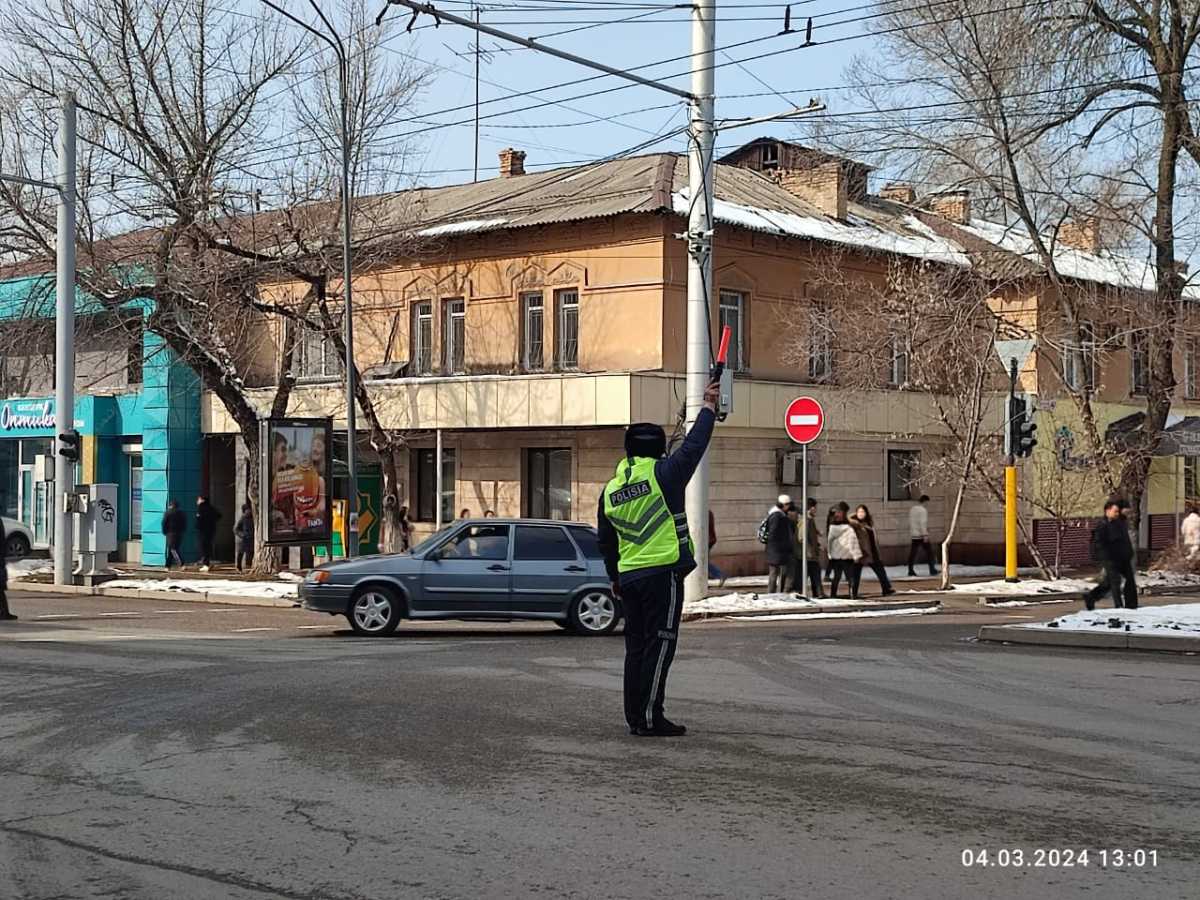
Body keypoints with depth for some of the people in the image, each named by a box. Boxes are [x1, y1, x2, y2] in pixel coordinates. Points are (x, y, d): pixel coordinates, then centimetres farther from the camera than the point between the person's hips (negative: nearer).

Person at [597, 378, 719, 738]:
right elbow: (693, 445, 0)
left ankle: (635, 716, 15)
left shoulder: (610, 490, 11)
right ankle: (649, 717, -6)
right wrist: (708, 407, 13)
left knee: (636, 646, 12)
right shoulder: (662, 474, -6)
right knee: (659, 645, -4)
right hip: (663, 573, -6)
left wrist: (615, 577, 30)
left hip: (629, 577, 6)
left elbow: (606, 542, 19)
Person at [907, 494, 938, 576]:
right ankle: (932, 570, -2)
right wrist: (925, 535, -21)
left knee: (913, 552, 6)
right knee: (929, 551, -1)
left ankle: (910, 570, 4)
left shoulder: (912, 509, 13)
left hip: (914, 535, 8)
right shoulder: (923, 510, -12)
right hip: (921, 535, -8)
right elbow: (923, 523, -19)